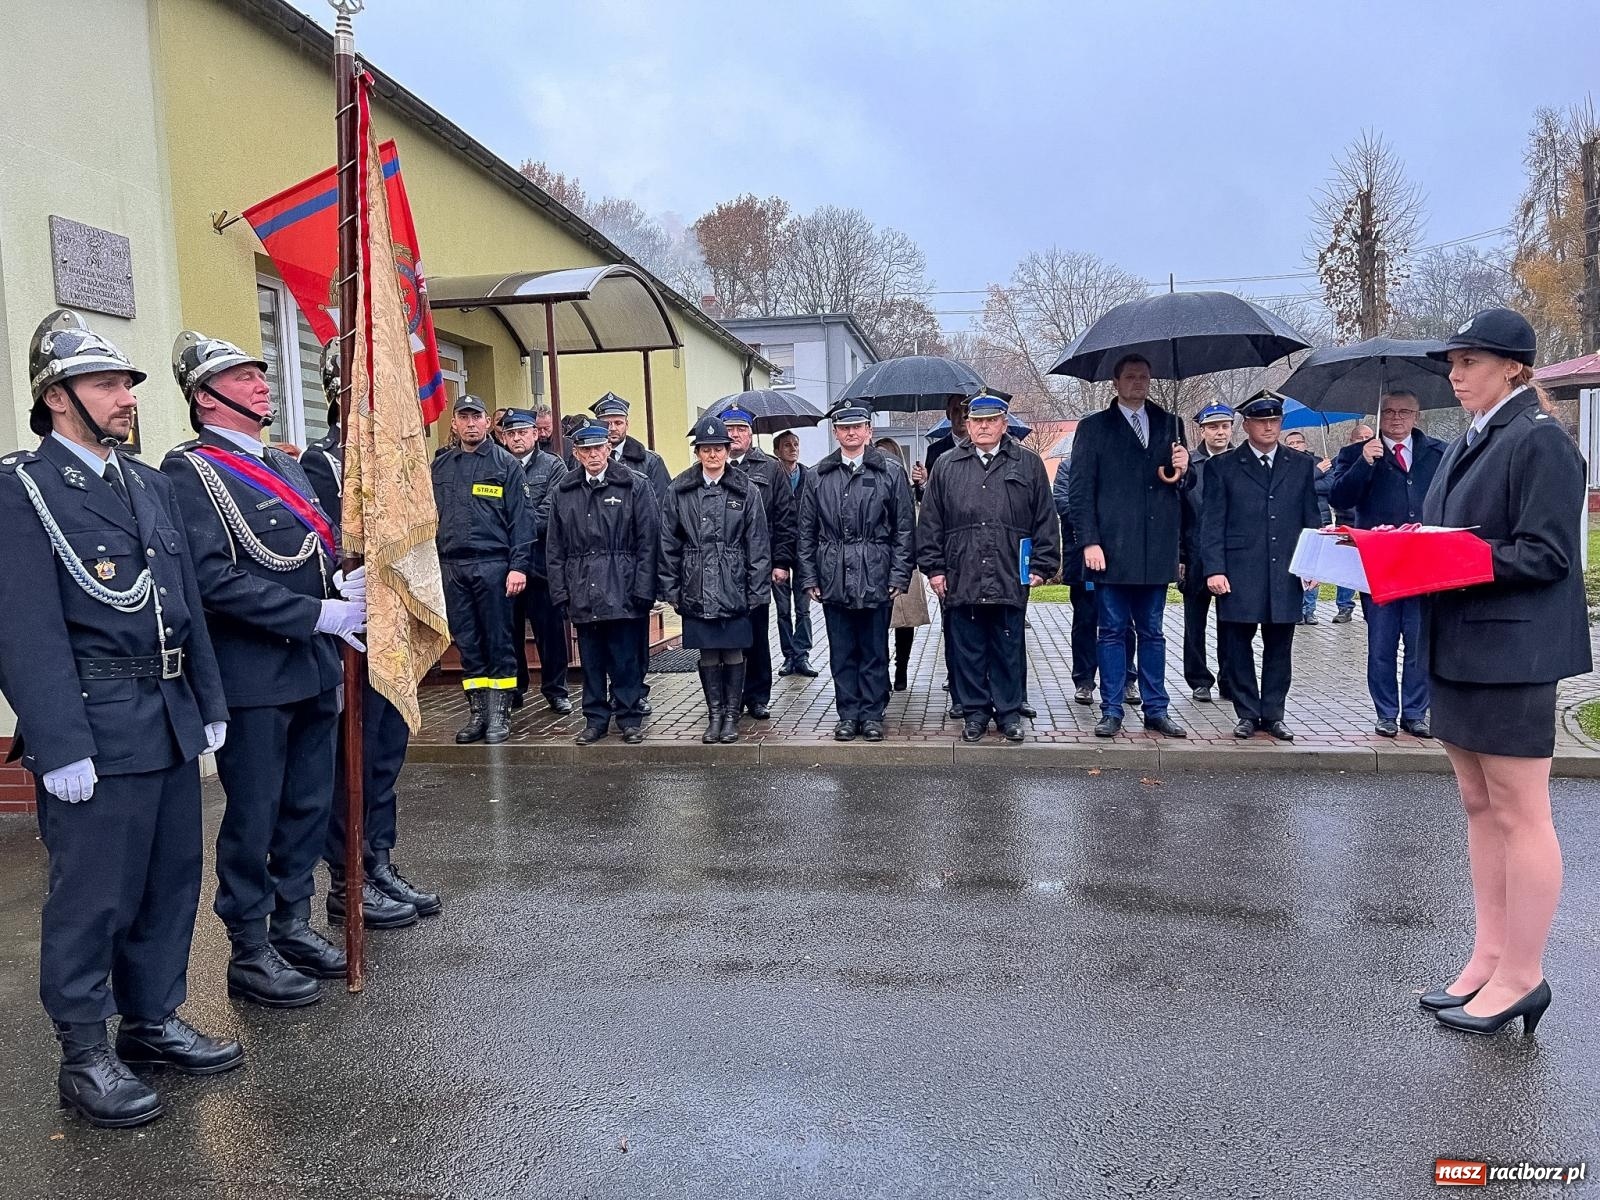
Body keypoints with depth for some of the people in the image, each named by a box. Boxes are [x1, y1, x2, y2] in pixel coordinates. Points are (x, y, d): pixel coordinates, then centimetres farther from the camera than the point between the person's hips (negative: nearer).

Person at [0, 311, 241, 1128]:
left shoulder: (149, 483, 14)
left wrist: (208, 705, 14)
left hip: (170, 723, 7)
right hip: (95, 727, -7)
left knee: (170, 882, 15)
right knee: (92, 897, 3)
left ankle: (153, 1021, 32)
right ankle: (84, 1057, 19)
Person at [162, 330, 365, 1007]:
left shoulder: (286, 466, 16)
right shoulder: (189, 472, -9)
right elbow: (215, 578, -20)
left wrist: (346, 583, -1)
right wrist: (318, 614, -21)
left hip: (314, 670, 8)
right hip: (254, 677, -8)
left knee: (309, 806, 16)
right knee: (254, 817, 4)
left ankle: (292, 924, 32)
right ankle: (250, 952, 19)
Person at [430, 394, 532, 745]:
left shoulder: (505, 463, 1)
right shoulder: (440, 466, 13)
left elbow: (521, 518, -4)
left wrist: (518, 566, -12)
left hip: (492, 565, -4)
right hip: (452, 567, 4)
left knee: (499, 642, 1)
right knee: (467, 644, 9)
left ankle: (500, 714, 9)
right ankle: (477, 713, 18)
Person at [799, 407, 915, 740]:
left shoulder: (891, 472, 2)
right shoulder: (818, 476, 8)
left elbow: (905, 528, 1)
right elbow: (807, 532, 10)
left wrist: (899, 576, -5)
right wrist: (809, 578, 4)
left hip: (876, 579, -2)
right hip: (834, 580, 2)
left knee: (874, 652, 6)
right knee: (842, 653, 9)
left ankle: (872, 714, 17)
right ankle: (848, 715, 18)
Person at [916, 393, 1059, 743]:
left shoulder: (1028, 464, 8)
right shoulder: (946, 467, 9)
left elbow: (1045, 520, 7)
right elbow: (930, 522, 8)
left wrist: (1041, 566, 1)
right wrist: (934, 568, 3)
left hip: (1010, 579, 0)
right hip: (961, 579, 1)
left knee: (1008, 649, 8)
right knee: (968, 649, 6)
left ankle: (1009, 712, 20)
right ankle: (974, 712, 18)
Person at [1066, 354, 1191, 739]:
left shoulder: (1169, 424, 13)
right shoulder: (1094, 427, 3)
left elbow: (1182, 483, 17)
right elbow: (1080, 490, -2)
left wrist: (1182, 472, -6)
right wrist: (1090, 542, -10)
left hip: (1155, 550, 3)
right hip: (1112, 550, -3)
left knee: (1152, 632, 10)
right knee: (1112, 631, 3)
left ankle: (1156, 710, 17)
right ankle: (1111, 711, 11)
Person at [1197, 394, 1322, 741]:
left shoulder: (1301, 466, 13)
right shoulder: (1222, 466, 5)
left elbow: (1311, 520, 14)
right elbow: (1212, 524, 0)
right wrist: (1214, 569, -8)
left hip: (1286, 575, 2)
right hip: (1239, 576, -2)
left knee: (1279, 647, 7)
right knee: (1237, 646, 2)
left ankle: (1273, 714, 18)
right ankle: (1247, 714, 14)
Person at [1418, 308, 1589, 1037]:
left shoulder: (1539, 441, -11)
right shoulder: (1467, 444, 15)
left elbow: (1545, 554, -17)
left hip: (1511, 652, -9)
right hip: (1459, 649, 9)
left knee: (1518, 815, 0)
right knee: (1480, 809, 14)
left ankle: (1521, 977, 11)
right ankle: (1488, 957, 25)